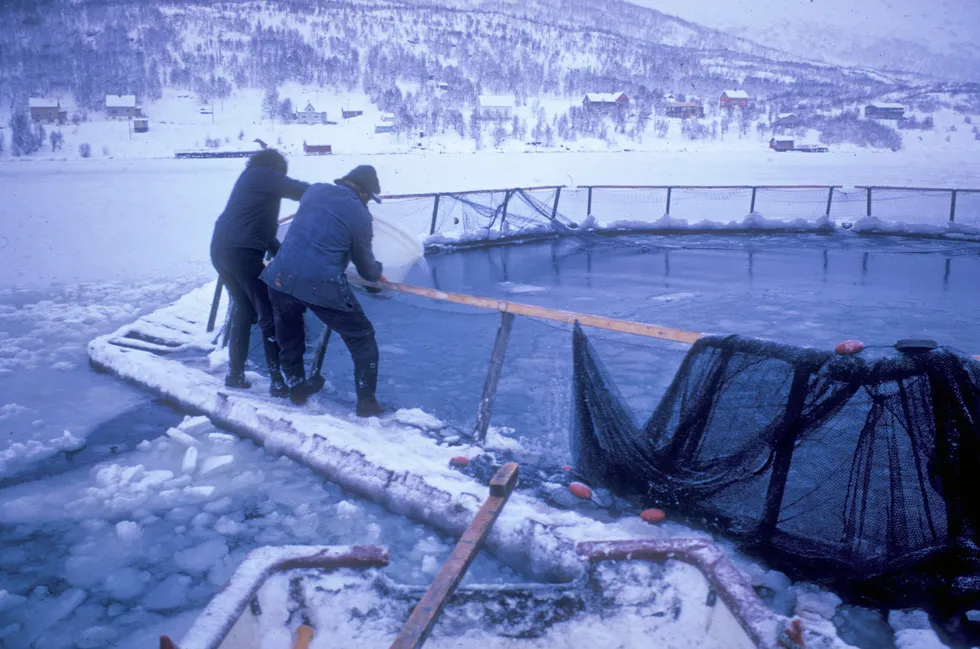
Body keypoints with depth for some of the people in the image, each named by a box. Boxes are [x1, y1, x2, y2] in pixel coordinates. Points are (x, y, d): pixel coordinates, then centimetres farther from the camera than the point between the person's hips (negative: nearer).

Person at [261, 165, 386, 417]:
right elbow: (366, 267, 8)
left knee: (288, 335, 30)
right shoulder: (360, 216, -1)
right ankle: (366, 402, 16)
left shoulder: (315, 190, 11)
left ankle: (297, 387, 42)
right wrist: (377, 271, 31)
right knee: (362, 338, 13)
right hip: (322, 285, -5)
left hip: (281, 277, 5)